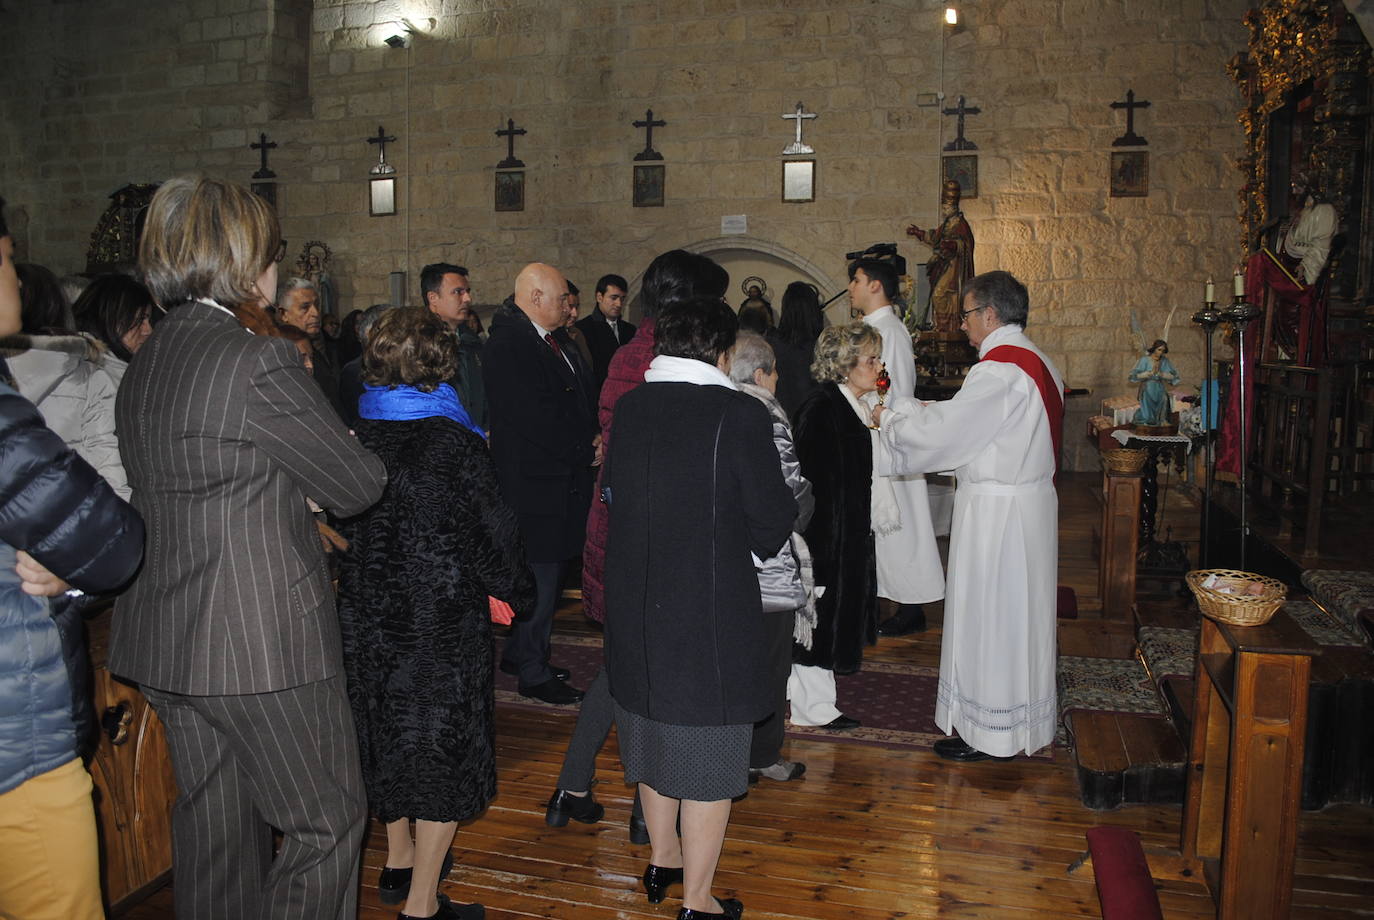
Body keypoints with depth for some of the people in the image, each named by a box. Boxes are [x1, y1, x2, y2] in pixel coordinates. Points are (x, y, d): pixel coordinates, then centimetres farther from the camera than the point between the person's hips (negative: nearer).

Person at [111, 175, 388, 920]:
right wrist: (355, 450, 10)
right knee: (325, 822, 6)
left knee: (214, 821, 21)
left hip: (166, 637, 9)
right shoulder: (258, 361, -18)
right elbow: (357, 486, -11)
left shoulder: (144, 363, 9)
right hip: (263, 638, -9)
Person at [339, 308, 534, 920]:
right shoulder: (458, 444, -17)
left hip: (367, 619, 6)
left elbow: (340, 527, 5)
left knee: (391, 735, 22)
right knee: (445, 749, 8)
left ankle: (398, 861, 41)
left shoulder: (352, 439, -4)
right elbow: (493, 537, -12)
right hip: (444, 620, -5)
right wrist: (515, 592, 6)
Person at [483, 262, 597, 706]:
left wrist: (594, 437, -1)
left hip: (563, 480, 10)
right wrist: (587, 450, -14)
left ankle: (519, 653, 33)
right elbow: (538, 418, -24)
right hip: (535, 484, -10)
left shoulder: (558, 340, 14)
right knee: (540, 578, -1)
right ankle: (534, 673, 13)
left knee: (546, 573, 17)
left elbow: (583, 398, 19)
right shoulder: (507, 345, -17)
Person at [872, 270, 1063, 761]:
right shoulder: (1038, 363, 10)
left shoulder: (999, 370, -21)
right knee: (1017, 613, 18)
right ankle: (1019, 717, 31)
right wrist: (932, 410, 11)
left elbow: (941, 432, -19)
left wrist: (890, 418, -3)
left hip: (997, 510, -9)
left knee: (989, 616, 2)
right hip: (1032, 499, 9)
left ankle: (988, 732, 14)